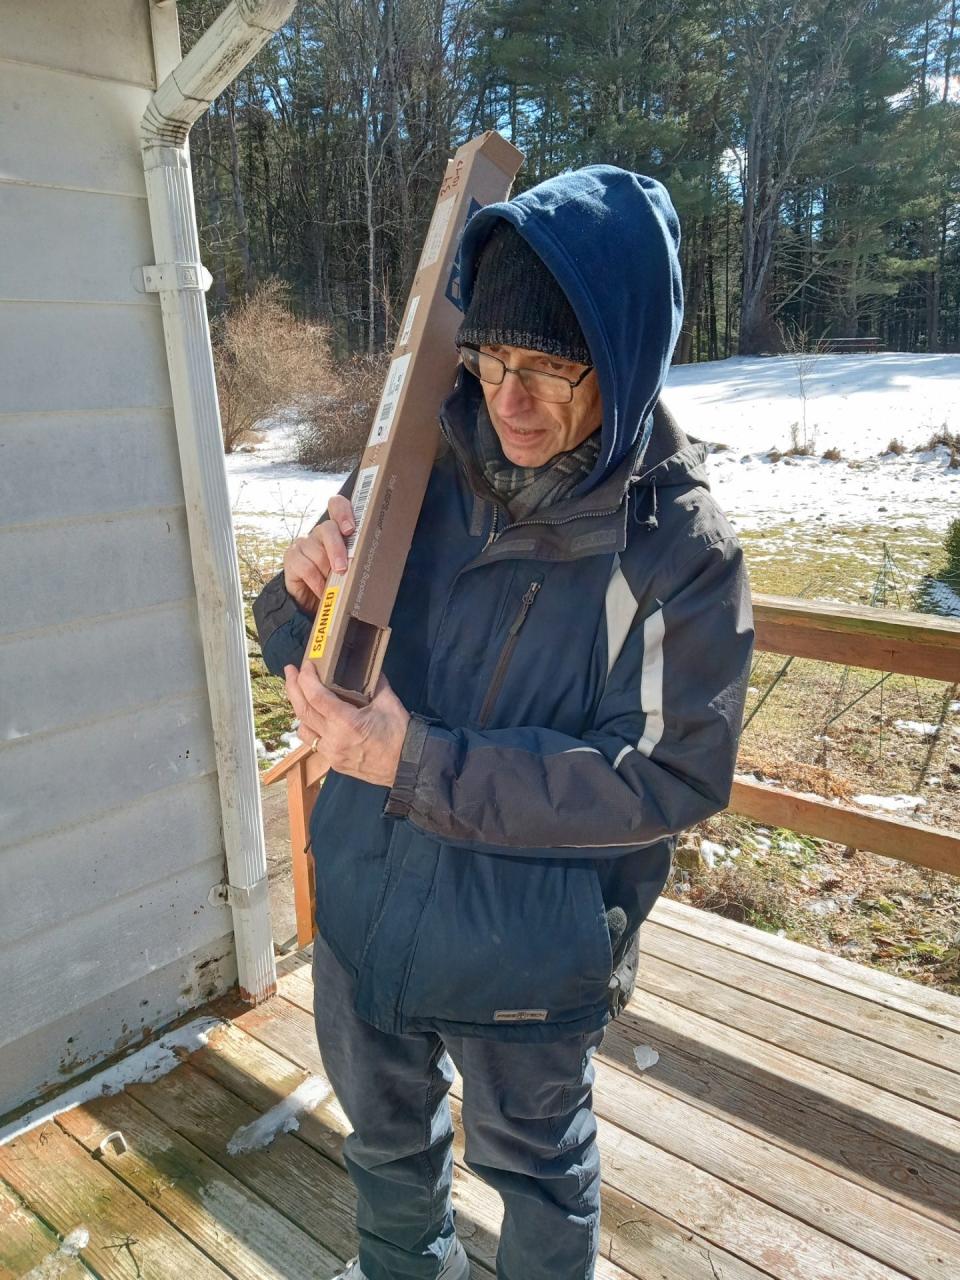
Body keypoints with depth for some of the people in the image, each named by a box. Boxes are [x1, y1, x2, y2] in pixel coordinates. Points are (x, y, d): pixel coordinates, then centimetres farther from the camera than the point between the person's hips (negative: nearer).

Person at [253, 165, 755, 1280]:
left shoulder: (679, 546, -20)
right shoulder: (427, 471, -11)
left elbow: (669, 778, -23)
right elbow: (308, 658, -1)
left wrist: (423, 766, -29)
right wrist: (306, 592, -25)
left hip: (527, 956, -4)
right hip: (362, 906, 5)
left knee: (533, 1161, 25)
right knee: (383, 1128, 31)